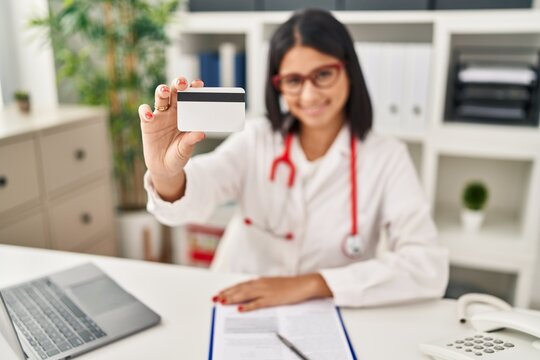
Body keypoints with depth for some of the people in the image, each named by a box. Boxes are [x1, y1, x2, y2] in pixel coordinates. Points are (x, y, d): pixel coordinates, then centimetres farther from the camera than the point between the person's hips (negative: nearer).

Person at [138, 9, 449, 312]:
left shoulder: (387, 157, -3)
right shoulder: (255, 140, 0)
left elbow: (429, 267, -14)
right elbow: (193, 196, -18)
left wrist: (310, 284, -20)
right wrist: (167, 176, -40)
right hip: (237, 313, 2)